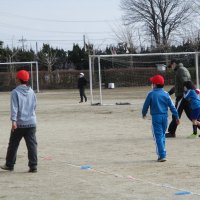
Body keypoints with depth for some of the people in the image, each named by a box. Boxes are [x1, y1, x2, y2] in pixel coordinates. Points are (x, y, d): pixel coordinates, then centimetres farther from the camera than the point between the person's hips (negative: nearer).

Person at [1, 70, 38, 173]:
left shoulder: (15, 92, -9)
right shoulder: (31, 92, 8)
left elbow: (14, 107, -18)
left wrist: (14, 121, -25)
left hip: (19, 123, -4)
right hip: (31, 123, 4)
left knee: (13, 144, 10)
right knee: (32, 145, 3)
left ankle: (9, 165, 19)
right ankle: (33, 166, -3)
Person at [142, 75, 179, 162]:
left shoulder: (151, 94, -7)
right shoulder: (166, 94, 3)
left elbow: (146, 105, -1)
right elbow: (172, 106, 3)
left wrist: (144, 113, 19)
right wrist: (177, 117, 8)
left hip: (156, 117, -4)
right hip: (165, 117, 4)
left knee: (158, 136, -4)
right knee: (162, 135, 18)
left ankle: (162, 155, -11)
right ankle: (162, 153, 23)